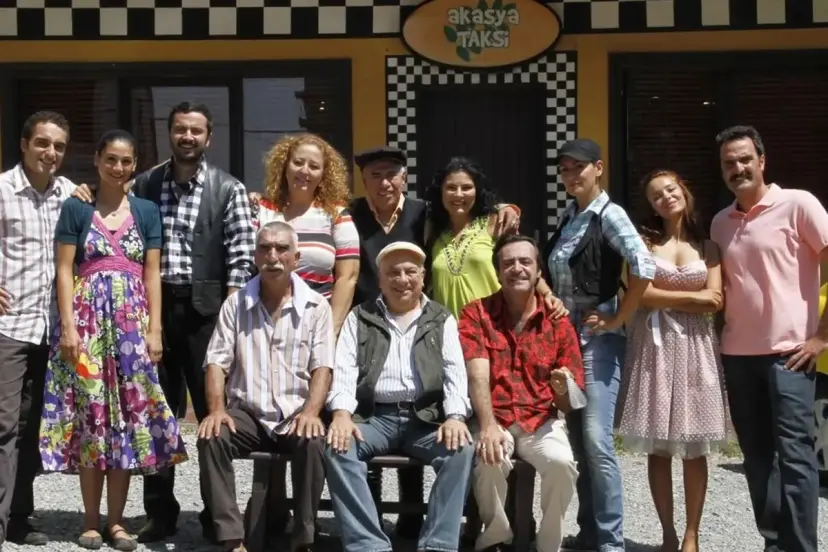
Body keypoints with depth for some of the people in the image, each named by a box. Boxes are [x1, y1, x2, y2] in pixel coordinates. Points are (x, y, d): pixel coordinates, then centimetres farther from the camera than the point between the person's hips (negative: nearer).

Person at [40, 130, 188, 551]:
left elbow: (152, 275, 7)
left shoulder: (146, 211, 11)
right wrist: (68, 327, -10)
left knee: (129, 416, 0)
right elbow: (65, 271, 0)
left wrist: (154, 329, -1)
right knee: (89, 415, -3)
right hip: (87, 319, -2)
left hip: (132, 321, 2)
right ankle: (91, 518, 6)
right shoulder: (76, 208, 5)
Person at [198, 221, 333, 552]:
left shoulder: (316, 305, 4)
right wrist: (217, 409, -15)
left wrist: (311, 411, -21)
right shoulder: (235, 303, 8)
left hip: (296, 413, -1)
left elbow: (322, 366, -3)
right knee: (211, 437, -28)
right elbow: (217, 361, 3)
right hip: (247, 412, 2)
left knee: (314, 442, -33)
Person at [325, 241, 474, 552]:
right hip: (374, 417, 0)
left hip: (426, 417, 0)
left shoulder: (442, 321, 14)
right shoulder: (359, 318, 13)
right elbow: (344, 371, 3)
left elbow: (456, 373, 3)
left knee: (461, 449, -30)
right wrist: (341, 413, -18)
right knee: (337, 448, -30)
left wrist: (455, 417, -17)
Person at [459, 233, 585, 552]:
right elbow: (478, 376, -14)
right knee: (490, 462, -32)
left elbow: (569, 405, 5)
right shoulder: (476, 314, 1)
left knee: (561, 463, -29)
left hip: (540, 420, 1)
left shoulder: (558, 321, 5)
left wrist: (563, 388, -20)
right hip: (493, 419, -1)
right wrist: (488, 425, -30)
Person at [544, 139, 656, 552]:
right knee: (577, 440, 11)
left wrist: (617, 319, -17)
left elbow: (644, 268, -23)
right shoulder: (568, 216, 13)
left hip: (598, 340, -8)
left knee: (596, 440, -12)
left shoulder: (609, 215, -10)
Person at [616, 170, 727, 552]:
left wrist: (665, 299, -4)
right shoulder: (644, 240, 6)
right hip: (653, 345, -1)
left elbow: (715, 302, -1)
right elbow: (639, 295, -8)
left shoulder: (707, 247, 12)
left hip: (695, 346, 1)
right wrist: (692, 297, -4)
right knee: (658, 447, 0)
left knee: (695, 449, 0)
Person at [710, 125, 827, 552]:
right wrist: (719, 338, 9)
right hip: (737, 354, 6)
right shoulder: (720, 222, 13)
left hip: (788, 352, -6)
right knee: (757, 454, 9)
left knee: (793, 452, -6)